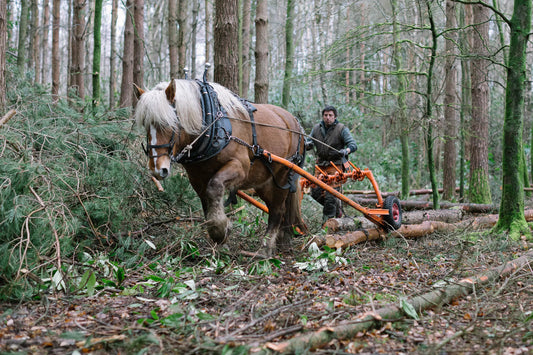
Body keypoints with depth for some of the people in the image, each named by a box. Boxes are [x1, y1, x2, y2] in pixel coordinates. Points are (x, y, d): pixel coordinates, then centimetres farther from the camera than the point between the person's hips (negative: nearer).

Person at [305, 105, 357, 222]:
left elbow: (353, 144, -12)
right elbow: (309, 142, 14)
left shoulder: (342, 129, -5)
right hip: (320, 165, 5)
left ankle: (328, 220, -2)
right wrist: (307, 144, -12)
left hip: (335, 165, -5)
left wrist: (346, 151, -35)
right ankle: (337, 206, 25)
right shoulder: (317, 128, 8)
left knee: (331, 194, -11)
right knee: (315, 192, 3)